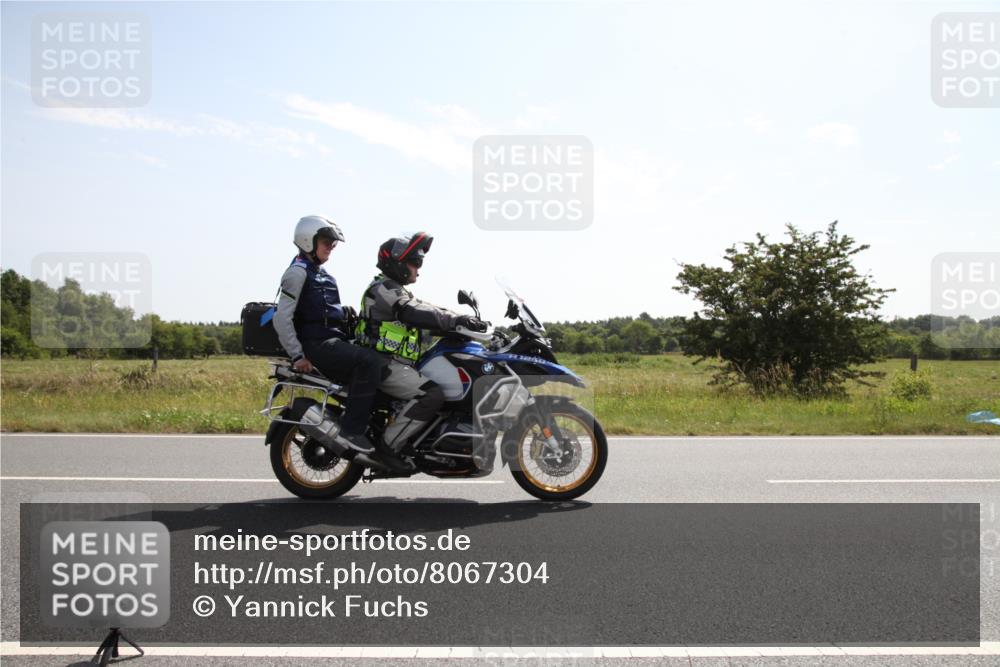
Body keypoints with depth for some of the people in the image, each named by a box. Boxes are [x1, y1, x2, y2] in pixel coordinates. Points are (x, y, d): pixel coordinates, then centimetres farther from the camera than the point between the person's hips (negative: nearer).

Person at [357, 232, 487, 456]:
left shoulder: (396, 291, 23)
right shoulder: (385, 289, -11)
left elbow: (423, 310, 17)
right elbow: (416, 314, -24)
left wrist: (462, 318, 7)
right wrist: (458, 320, -26)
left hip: (394, 363, 11)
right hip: (385, 364, -11)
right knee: (433, 394, -26)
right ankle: (387, 446, -22)